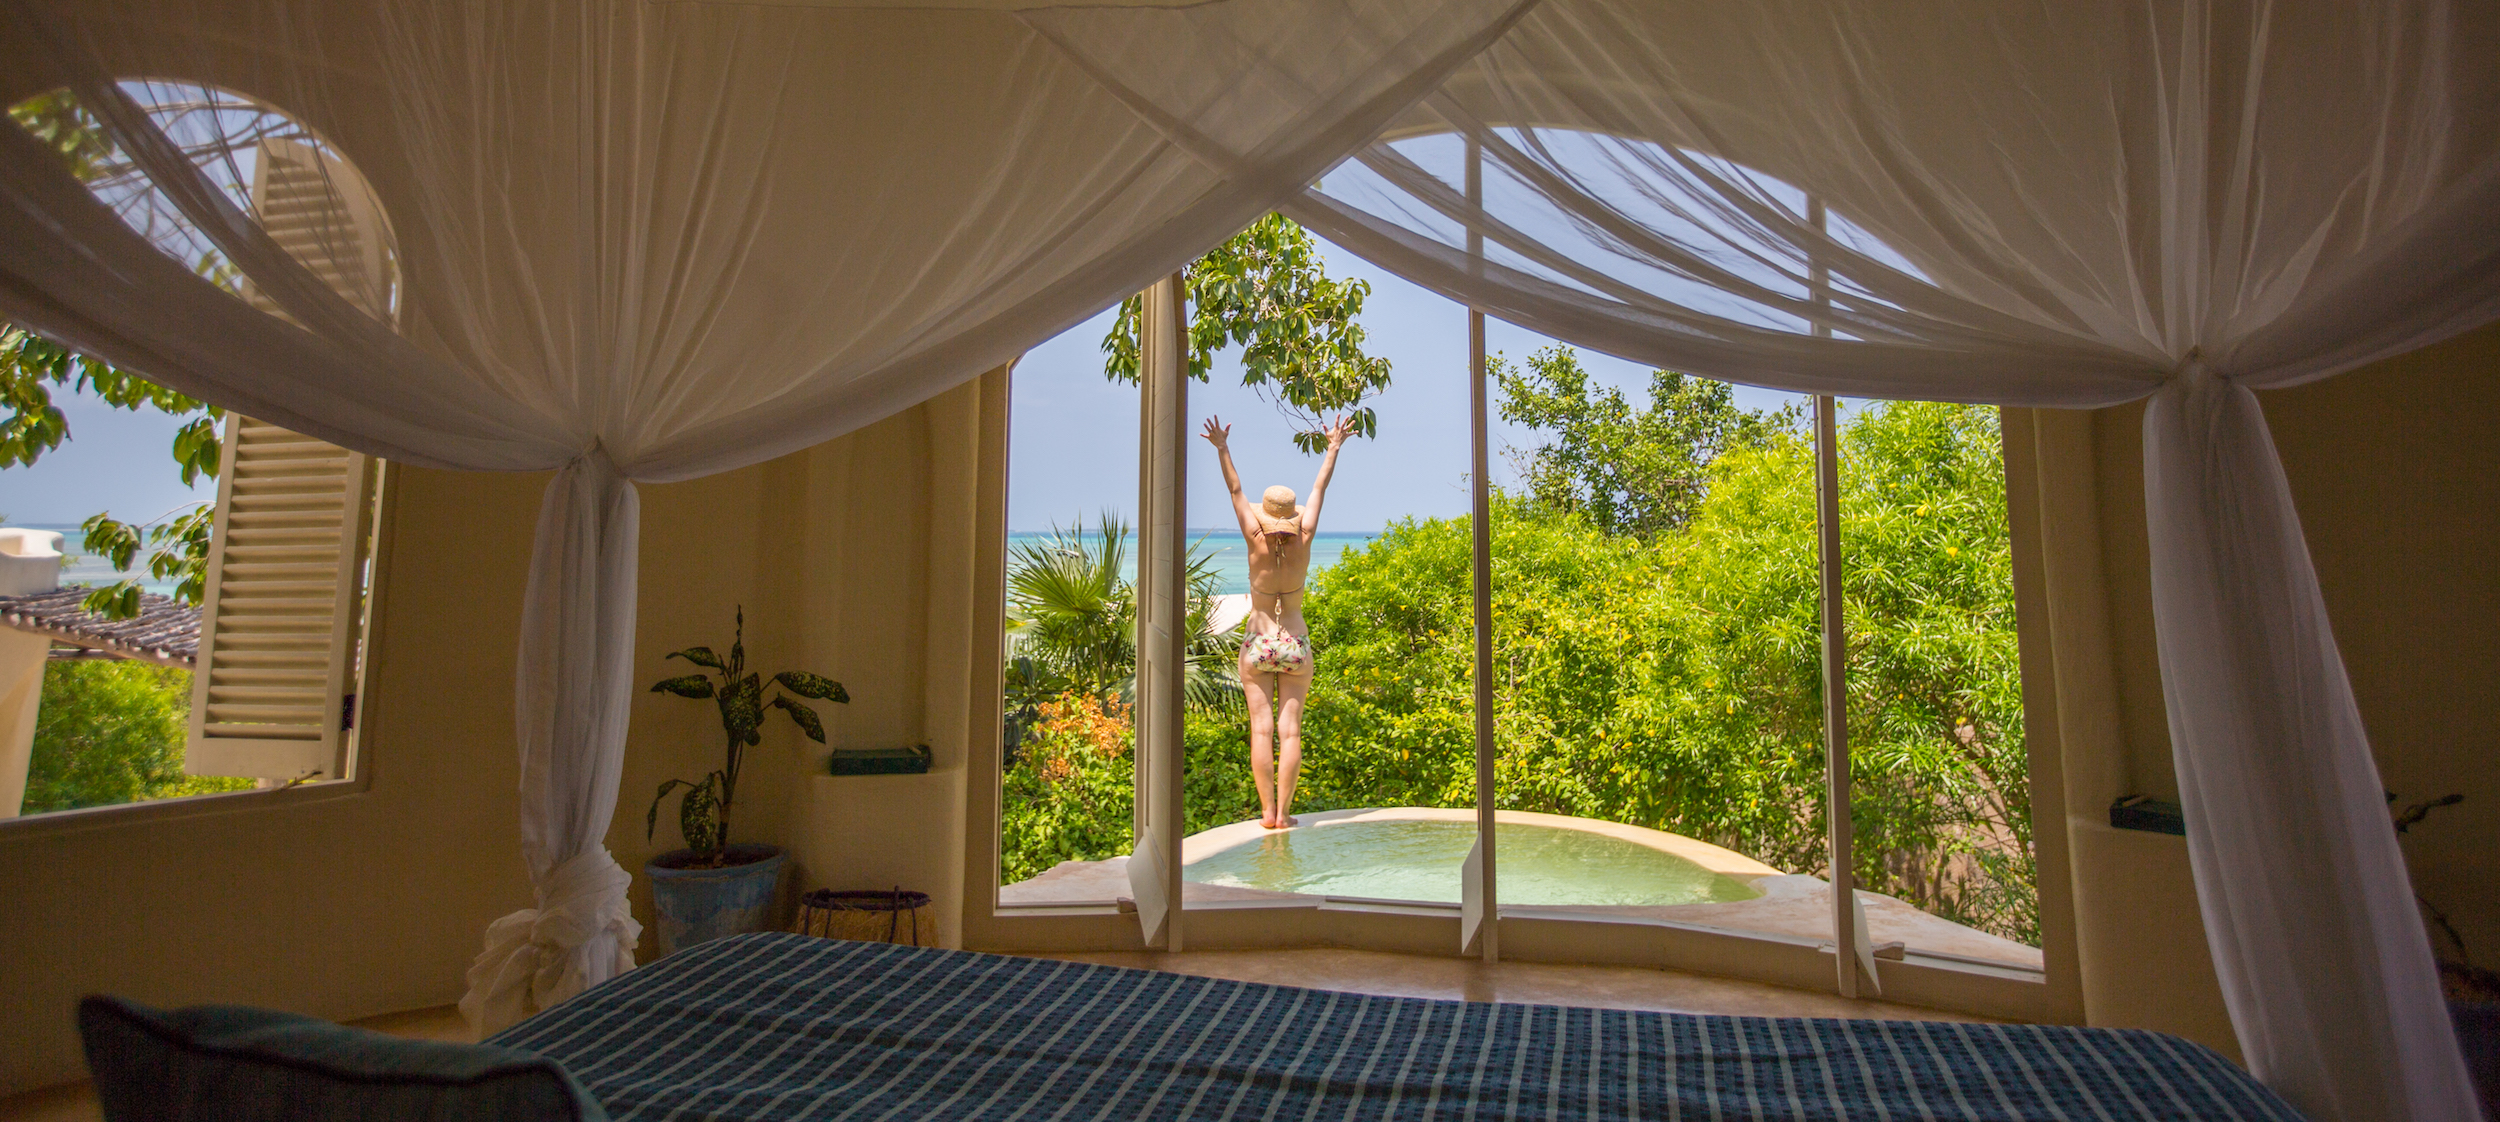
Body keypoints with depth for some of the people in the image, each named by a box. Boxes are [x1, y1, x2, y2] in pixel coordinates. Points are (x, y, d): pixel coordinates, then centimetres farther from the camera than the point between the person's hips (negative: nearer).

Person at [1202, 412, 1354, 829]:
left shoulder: (1257, 543, -10)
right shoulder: (1303, 542, -6)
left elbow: (1236, 492, -6)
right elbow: (1319, 489, 4)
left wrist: (1222, 448, -2)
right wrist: (1334, 446, 13)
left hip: (1258, 645, -1)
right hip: (1296, 645, 2)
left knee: (1262, 729, 0)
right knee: (1290, 729, 1)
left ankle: (1268, 811, 1)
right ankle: (1283, 811, 2)